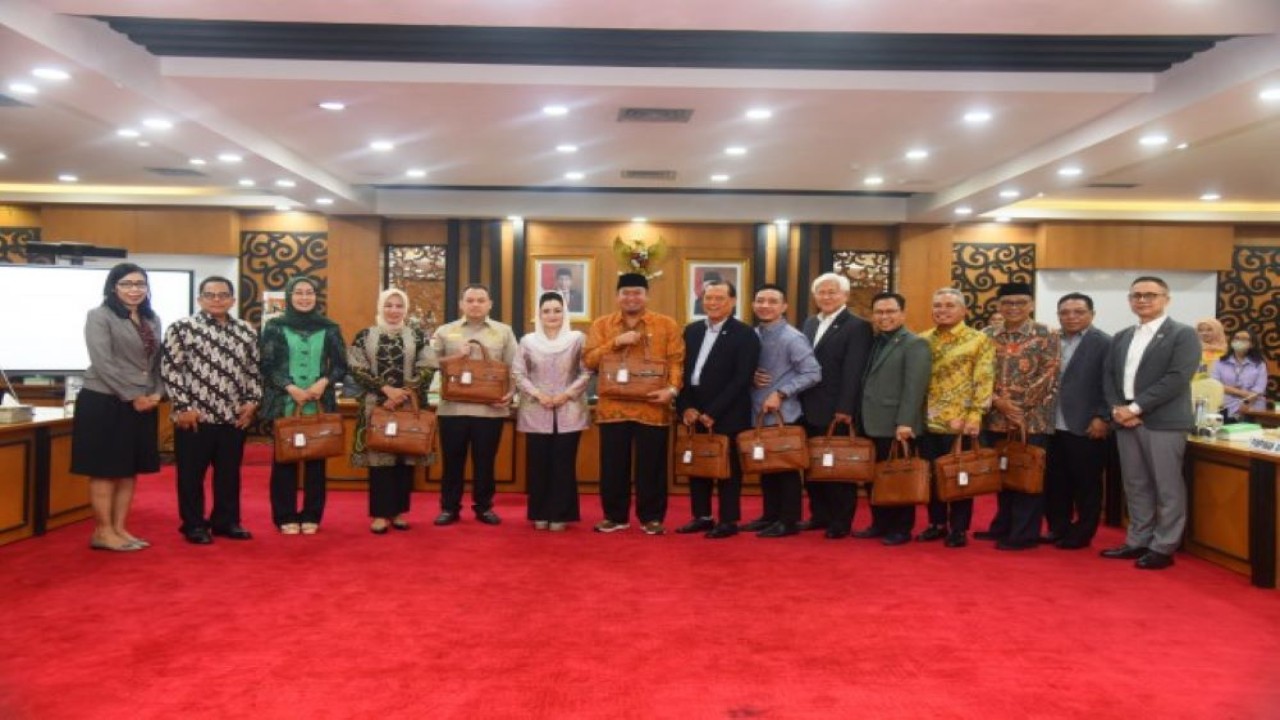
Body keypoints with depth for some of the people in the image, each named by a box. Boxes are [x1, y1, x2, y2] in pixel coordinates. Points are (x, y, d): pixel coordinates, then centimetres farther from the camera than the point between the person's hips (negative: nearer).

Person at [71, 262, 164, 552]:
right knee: (105, 470, 0)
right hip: (104, 403, -6)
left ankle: (119, 528, 18)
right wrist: (132, 396, -15)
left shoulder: (152, 320, 13)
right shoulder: (99, 316, -6)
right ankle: (103, 532, 8)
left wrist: (156, 393, -2)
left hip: (142, 405, 7)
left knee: (130, 470, 10)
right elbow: (103, 363, -14)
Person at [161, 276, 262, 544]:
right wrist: (183, 406, -11)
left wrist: (252, 401, 4)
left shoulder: (246, 331, 10)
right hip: (195, 415, -4)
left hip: (234, 416, 4)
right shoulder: (182, 328, -3)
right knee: (191, 473, 5)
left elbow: (254, 370, 16)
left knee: (229, 472, 12)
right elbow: (170, 369, -6)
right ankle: (193, 525, 17)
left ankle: (226, 521, 24)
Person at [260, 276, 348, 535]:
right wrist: (291, 388, -14)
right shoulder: (274, 327, 3)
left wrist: (323, 382, -13)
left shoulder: (329, 328, 6)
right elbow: (267, 366, -1)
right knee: (285, 459, 2)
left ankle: (311, 516, 15)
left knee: (316, 459, 5)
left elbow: (341, 365, 5)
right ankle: (286, 517, 12)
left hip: (320, 404, 1)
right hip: (284, 404, -1)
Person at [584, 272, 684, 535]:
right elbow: (590, 360, -1)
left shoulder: (667, 325, 4)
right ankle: (615, 516, 21)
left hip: (652, 408, -1)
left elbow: (676, 361, -1)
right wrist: (616, 342, -13)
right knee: (613, 465, 8)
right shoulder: (601, 325, 8)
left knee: (651, 466, 5)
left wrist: (672, 389, -17)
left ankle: (651, 517, 17)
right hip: (613, 407, 2)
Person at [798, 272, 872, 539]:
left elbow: (854, 372, -15)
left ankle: (841, 521, 13)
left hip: (836, 411, -7)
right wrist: (799, 400, 6)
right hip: (809, 409, 7)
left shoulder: (857, 326, -8)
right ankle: (819, 514, 25)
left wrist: (845, 409, -19)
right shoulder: (810, 323, 15)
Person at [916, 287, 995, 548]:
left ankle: (959, 528, 15)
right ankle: (937, 523, 24)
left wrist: (975, 415, -16)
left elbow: (984, 380, -8)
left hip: (960, 422, -4)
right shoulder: (922, 340, 11)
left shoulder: (979, 340, -2)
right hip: (928, 421, 4)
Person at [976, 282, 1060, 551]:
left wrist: (1019, 406, -10)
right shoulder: (988, 335, 8)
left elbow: (1048, 375, -8)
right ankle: (1002, 527, 27)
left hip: (1032, 419, -4)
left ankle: (1024, 534, 10)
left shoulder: (1044, 334, -3)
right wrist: (997, 401, -11)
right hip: (995, 418, 4)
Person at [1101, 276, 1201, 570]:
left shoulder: (1183, 334, -3)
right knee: (1135, 486, 12)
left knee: (1167, 488, 0)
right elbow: (1108, 376, 13)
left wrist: (1135, 407, -17)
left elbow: (1177, 378, -14)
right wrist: (1117, 408, -6)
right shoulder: (1122, 337, 17)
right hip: (1126, 421, 6)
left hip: (1163, 422, -6)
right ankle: (1138, 542, 21)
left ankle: (1163, 548, 9)